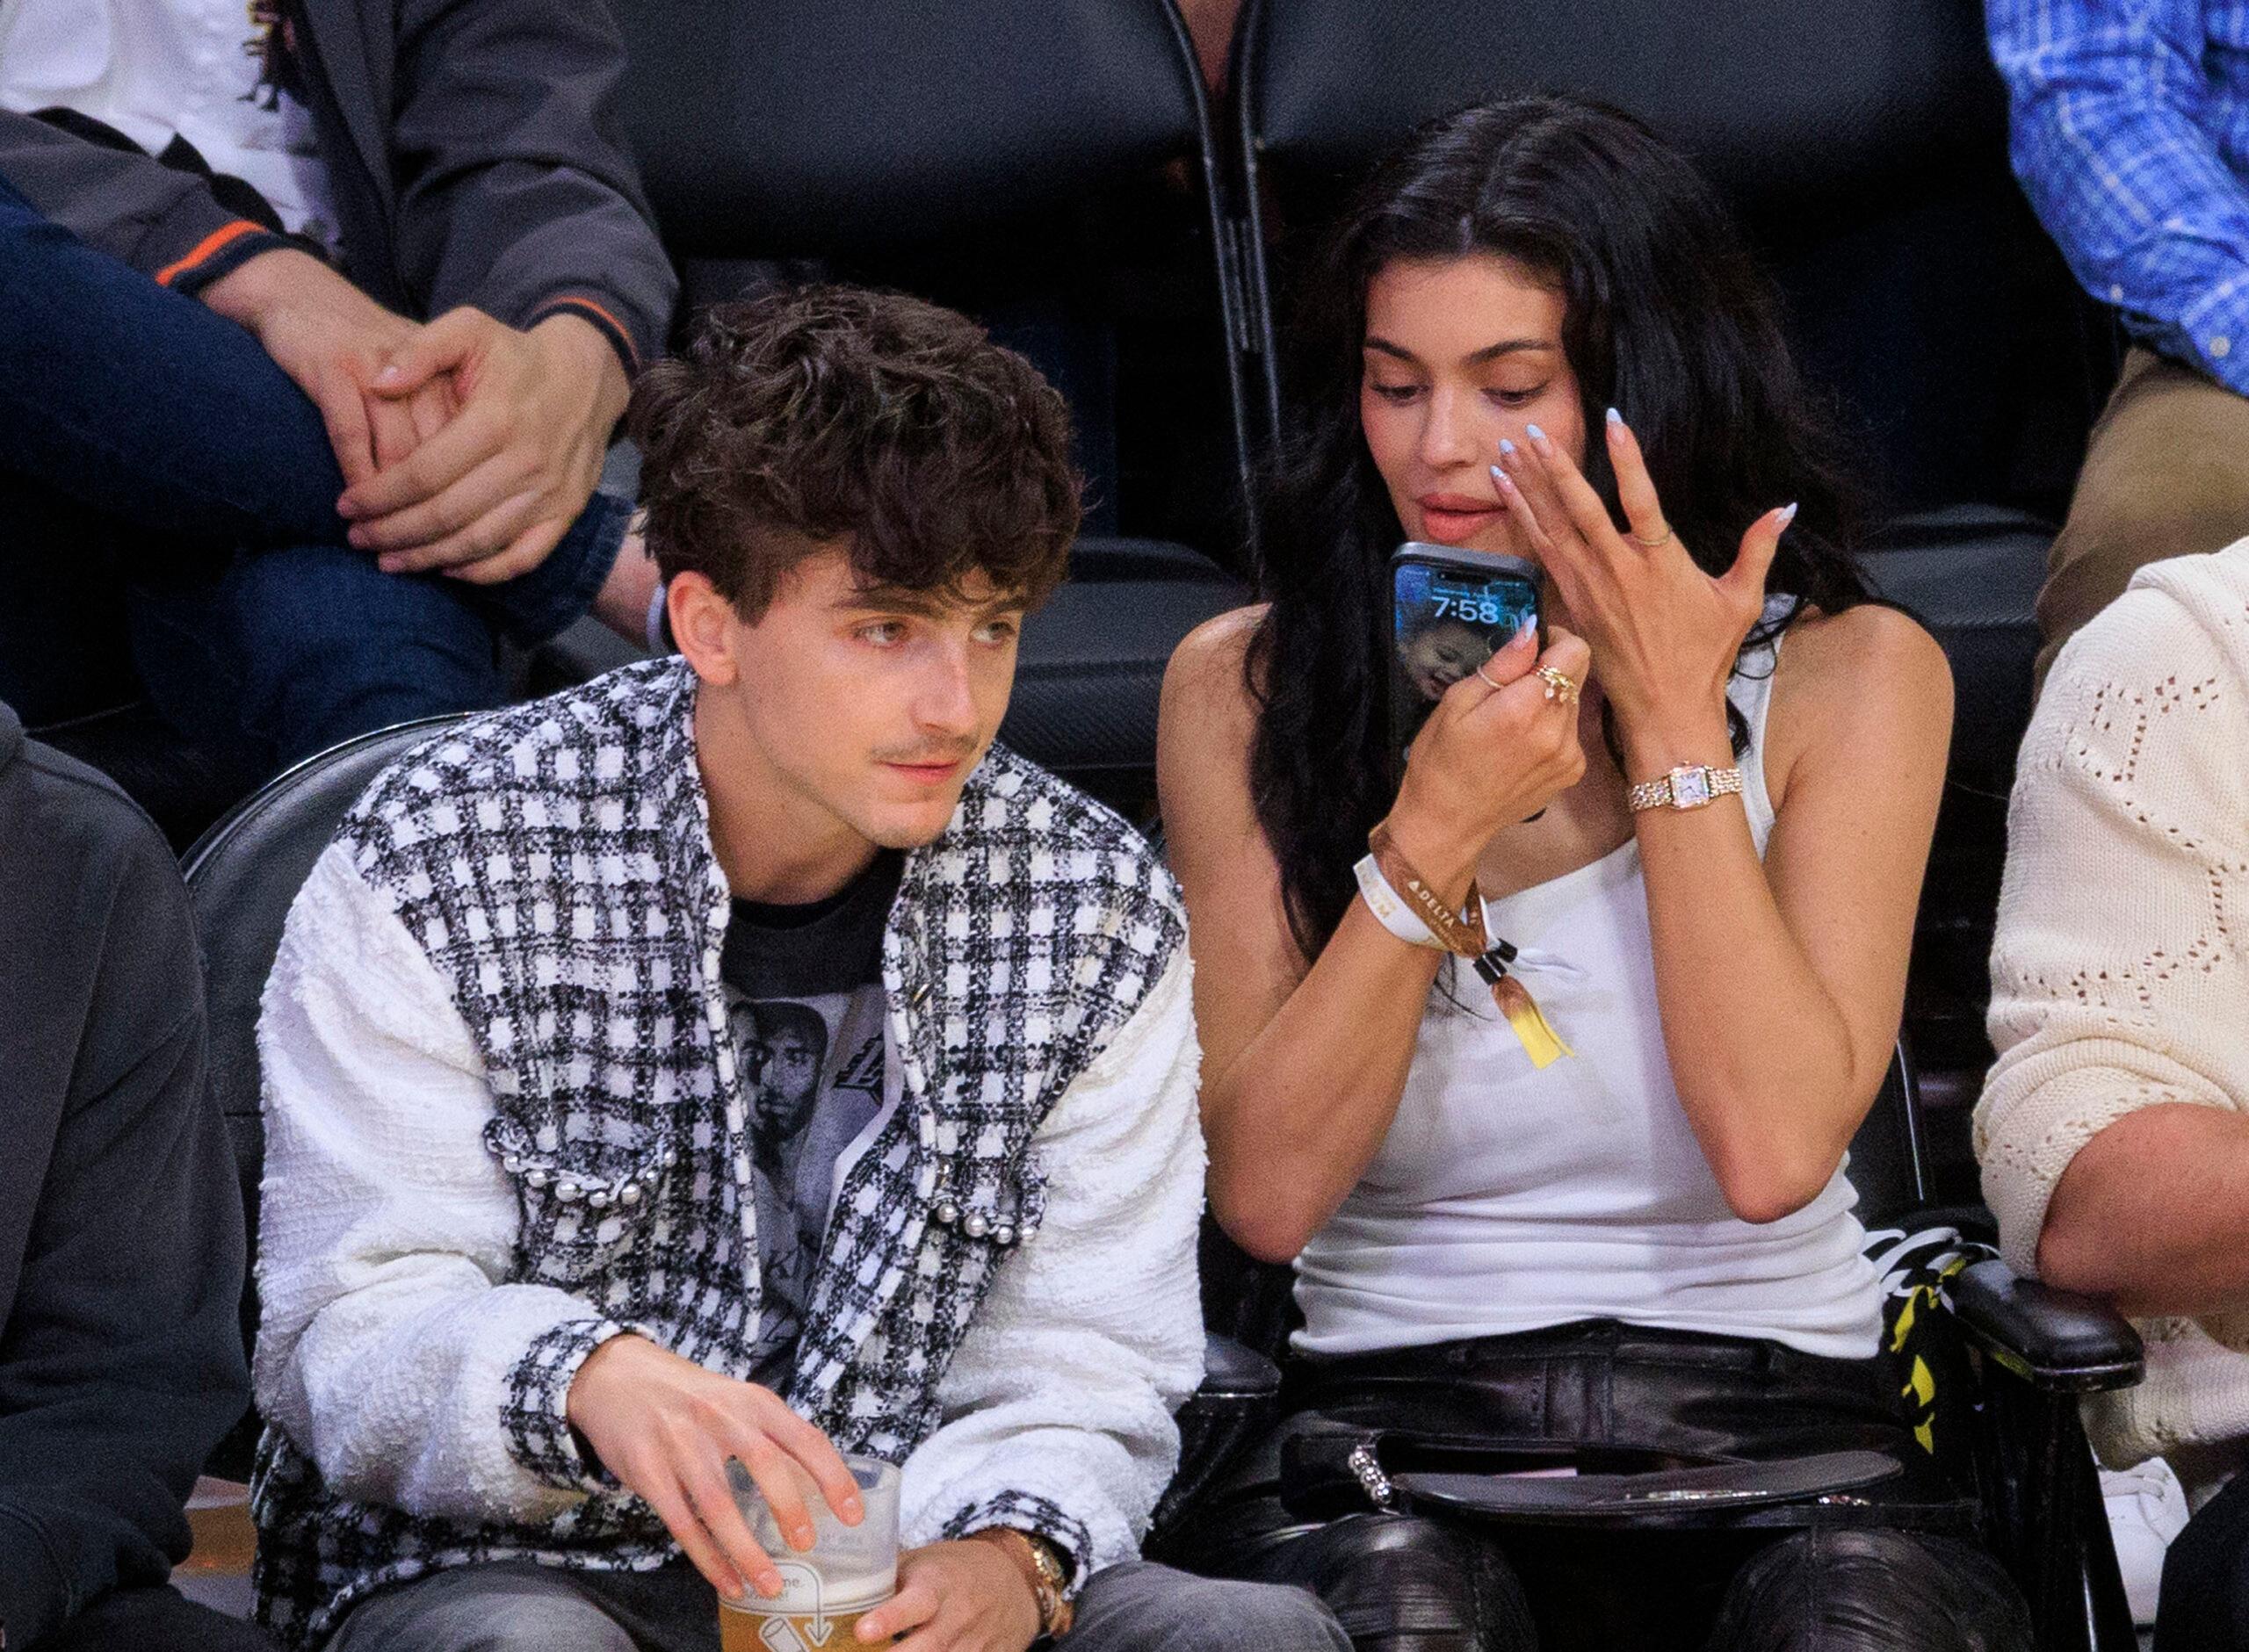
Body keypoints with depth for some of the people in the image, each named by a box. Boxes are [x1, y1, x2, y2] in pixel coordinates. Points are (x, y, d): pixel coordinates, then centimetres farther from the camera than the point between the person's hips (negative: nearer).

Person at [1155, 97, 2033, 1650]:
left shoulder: (1849, 676, 4)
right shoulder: (1246, 685, 6)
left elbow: (1773, 1147, -10)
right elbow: (1268, 1194, -2)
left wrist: (1673, 723, -8)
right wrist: (1432, 833, -11)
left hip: (1769, 1409, 0)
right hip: (1397, 1396, 0)